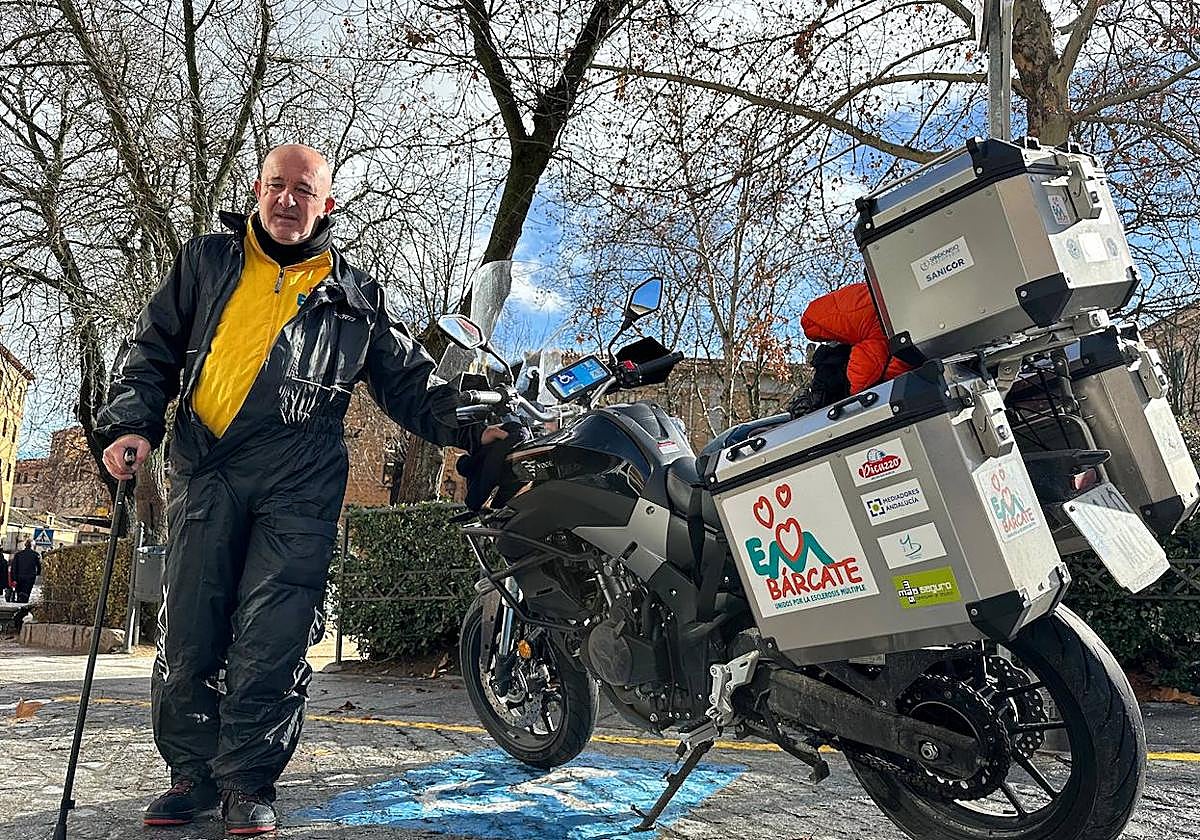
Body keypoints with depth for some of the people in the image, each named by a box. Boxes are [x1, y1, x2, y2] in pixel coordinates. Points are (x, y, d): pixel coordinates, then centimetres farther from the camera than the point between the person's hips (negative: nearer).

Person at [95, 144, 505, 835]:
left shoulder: (355, 296, 14)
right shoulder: (207, 262, 18)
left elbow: (410, 382, 13)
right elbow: (153, 351, 18)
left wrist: (468, 423, -3)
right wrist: (134, 424, 3)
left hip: (299, 483, -2)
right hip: (206, 473, 2)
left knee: (272, 638, -4)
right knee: (189, 631, 5)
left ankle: (248, 779, 11)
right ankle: (194, 772, 21)